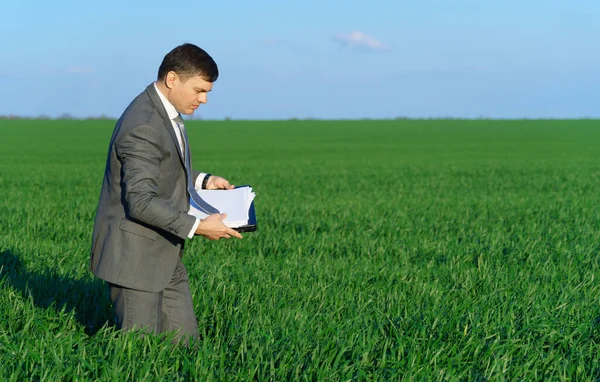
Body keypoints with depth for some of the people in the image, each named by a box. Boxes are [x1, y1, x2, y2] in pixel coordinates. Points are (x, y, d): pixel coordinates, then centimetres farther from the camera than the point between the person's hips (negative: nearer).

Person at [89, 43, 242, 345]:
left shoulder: (165, 112, 9)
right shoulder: (143, 127, -23)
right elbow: (141, 201, -28)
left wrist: (202, 180, 12)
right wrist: (196, 227, -28)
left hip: (164, 256, 10)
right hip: (134, 256, -10)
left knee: (184, 343, 9)